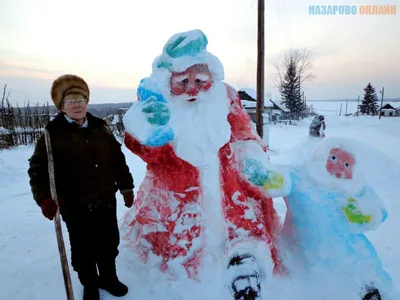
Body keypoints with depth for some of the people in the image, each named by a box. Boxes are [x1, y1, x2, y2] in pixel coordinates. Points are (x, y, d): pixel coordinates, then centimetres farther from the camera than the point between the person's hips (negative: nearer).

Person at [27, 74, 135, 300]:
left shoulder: (101, 128, 3)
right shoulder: (54, 134, -8)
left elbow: (118, 160, 7)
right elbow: (38, 168, -9)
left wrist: (126, 187, 7)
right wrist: (45, 198, -22)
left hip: (106, 202, 4)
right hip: (75, 207, -3)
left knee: (109, 244, 18)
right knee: (84, 249, 14)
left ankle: (109, 277, 43)